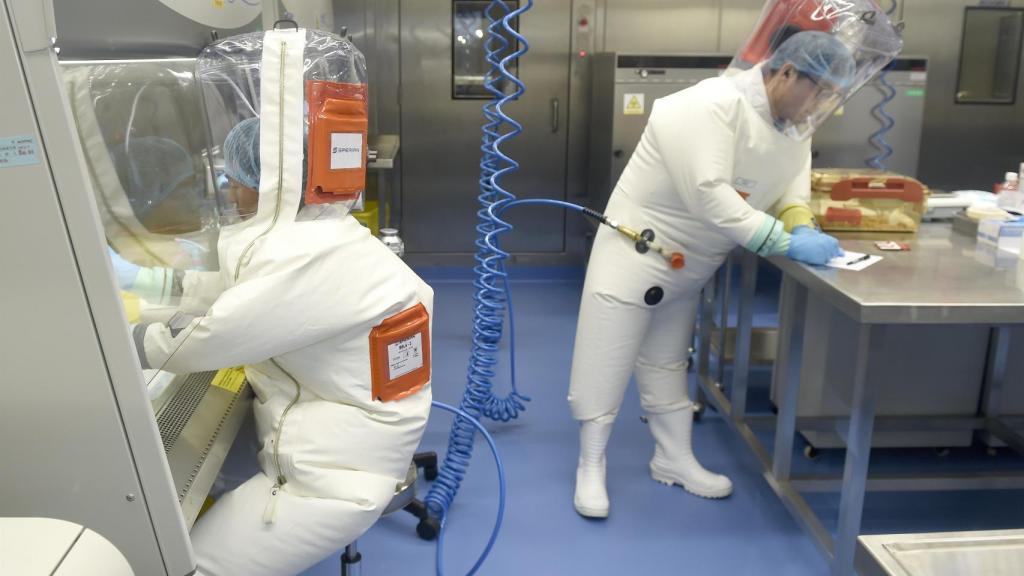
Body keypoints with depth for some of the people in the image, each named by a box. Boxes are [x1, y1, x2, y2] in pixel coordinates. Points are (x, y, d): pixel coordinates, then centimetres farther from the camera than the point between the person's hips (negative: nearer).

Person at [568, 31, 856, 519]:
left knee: (667, 364, 20)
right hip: (637, 251, -8)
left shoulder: (794, 123, 2)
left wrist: (802, 225, -15)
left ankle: (674, 459, 33)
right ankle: (590, 467, 16)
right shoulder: (712, 106, -27)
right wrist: (786, 242, -32)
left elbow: (790, 187, 7)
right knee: (607, 363, 1)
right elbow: (709, 195, -34)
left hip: (688, 263, 8)